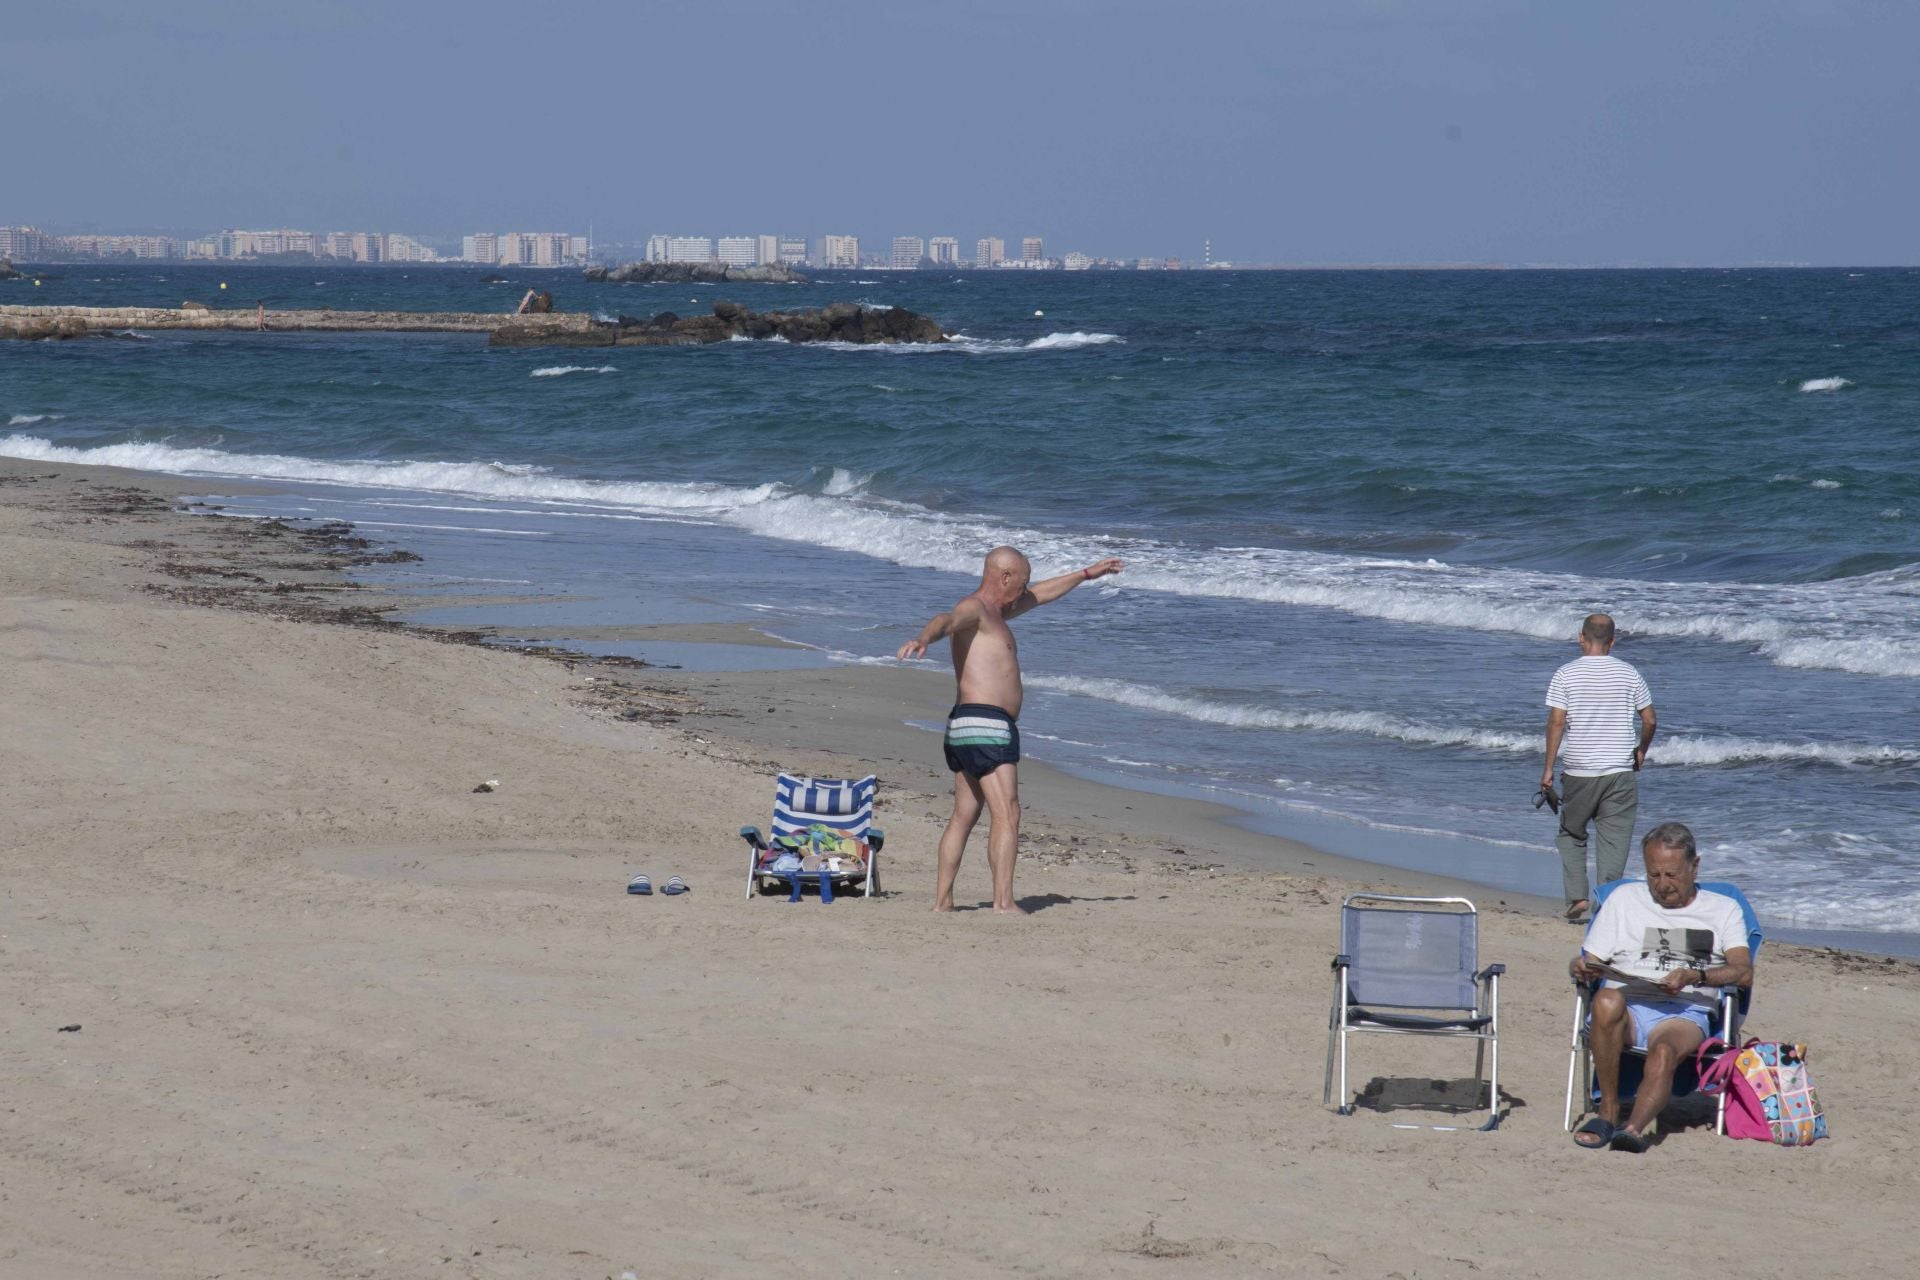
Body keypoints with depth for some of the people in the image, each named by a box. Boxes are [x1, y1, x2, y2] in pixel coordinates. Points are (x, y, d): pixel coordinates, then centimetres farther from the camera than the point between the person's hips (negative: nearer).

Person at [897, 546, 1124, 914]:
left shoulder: (993, 612, 22)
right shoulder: (973, 609, -9)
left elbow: (1039, 595, 38)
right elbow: (945, 621, -33)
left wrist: (1087, 574, 46)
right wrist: (923, 639, -56)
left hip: (966, 729, 11)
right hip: (986, 724, -11)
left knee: (964, 816, 13)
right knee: (1007, 815, -14)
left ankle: (942, 901, 14)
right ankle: (1004, 902, -21)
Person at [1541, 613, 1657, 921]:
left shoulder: (1566, 675, -5)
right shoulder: (1629, 674, 1)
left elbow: (1556, 722, -9)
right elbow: (1650, 720, 3)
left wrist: (1548, 767, -3)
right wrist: (1641, 751, 22)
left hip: (1578, 771, -1)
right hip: (1620, 770, 1)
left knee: (1572, 834, 15)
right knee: (1614, 839, 4)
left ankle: (1577, 896, 4)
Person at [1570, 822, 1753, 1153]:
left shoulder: (1723, 910, 19)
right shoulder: (1624, 899, 24)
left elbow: (1743, 973, 4)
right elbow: (1587, 961, 21)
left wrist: (1694, 977, -15)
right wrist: (1581, 969, -5)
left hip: (1683, 1014, -2)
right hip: (1627, 1008, 2)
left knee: (1664, 1052, -38)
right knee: (1607, 999, -37)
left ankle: (1634, 1127, -58)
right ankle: (1608, 1110, -30)